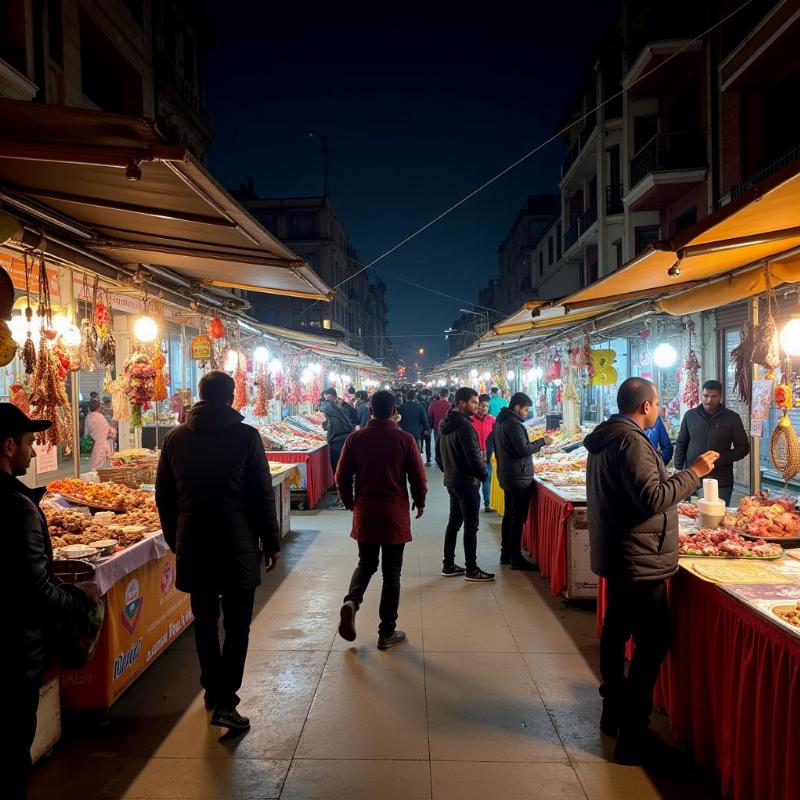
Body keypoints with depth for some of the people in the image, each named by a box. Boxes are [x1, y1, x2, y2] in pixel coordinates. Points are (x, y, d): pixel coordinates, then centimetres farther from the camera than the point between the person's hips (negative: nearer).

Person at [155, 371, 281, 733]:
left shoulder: (175, 438, 4)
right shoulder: (245, 436, -8)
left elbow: (164, 497, 9)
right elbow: (263, 494, -7)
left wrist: (175, 540, 20)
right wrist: (271, 542, 2)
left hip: (192, 544, 4)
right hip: (237, 545, -4)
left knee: (204, 620, 17)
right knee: (237, 624, 5)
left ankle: (213, 690, 30)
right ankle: (224, 702, 1)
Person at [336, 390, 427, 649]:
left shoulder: (355, 438, -3)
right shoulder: (405, 439, -8)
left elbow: (342, 478, 2)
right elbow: (418, 477, -4)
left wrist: (350, 503, 18)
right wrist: (420, 502, 14)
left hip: (364, 514, 2)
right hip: (395, 515, -2)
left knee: (366, 564, 20)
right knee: (391, 573, 9)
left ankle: (351, 601, -7)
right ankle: (387, 633, 14)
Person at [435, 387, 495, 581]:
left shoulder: (445, 424, 9)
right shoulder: (464, 426, -21)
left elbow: (439, 454, 17)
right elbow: (474, 457, -22)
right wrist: (483, 474, -7)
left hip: (451, 480, 9)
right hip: (467, 482, -9)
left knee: (454, 522, 16)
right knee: (471, 526, -1)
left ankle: (448, 565, 22)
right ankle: (471, 570, 6)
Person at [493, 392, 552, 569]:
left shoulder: (500, 421, 12)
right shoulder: (514, 423, -19)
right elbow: (524, 449, -22)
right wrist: (542, 442, -11)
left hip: (506, 476, 10)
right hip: (519, 478, -10)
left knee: (509, 514, 16)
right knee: (518, 518, -4)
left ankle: (505, 554, 23)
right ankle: (516, 558, 1)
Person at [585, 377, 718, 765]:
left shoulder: (606, 438, 11)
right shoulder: (631, 441, -20)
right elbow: (652, 499, -24)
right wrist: (694, 471, -17)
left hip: (616, 555, 11)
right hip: (639, 560, -11)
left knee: (617, 631, 18)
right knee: (652, 642, -5)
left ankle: (613, 711, 32)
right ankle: (632, 735, 0)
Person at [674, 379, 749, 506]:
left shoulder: (732, 418, 0)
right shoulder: (690, 415, 6)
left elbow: (743, 447, 2)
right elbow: (681, 444, 12)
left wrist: (720, 460, -12)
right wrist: (678, 469, 3)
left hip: (721, 482, -2)